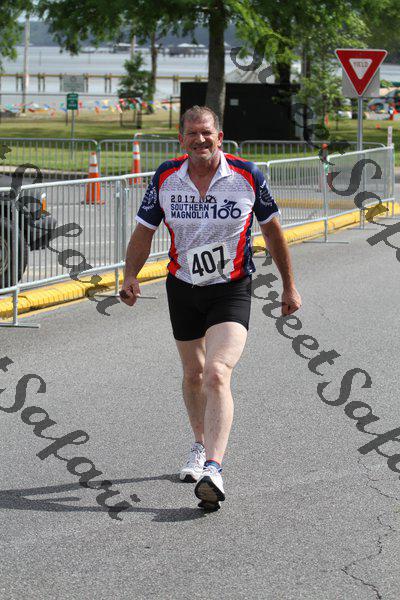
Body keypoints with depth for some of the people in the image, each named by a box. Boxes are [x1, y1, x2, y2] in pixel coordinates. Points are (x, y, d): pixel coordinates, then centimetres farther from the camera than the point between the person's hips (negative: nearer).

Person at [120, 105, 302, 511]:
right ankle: (201, 447, 42)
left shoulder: (247, 176, -10)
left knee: (217, 375, -21)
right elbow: (144, 230, 4)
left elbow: (271, 230, 3)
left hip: (231, 291, -4)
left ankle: (213, 469, -30)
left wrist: (289, 285, 7)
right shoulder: (165, 177, -5)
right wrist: (130, 275, -12)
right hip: (182, 288, 4)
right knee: (193, 374, 17)